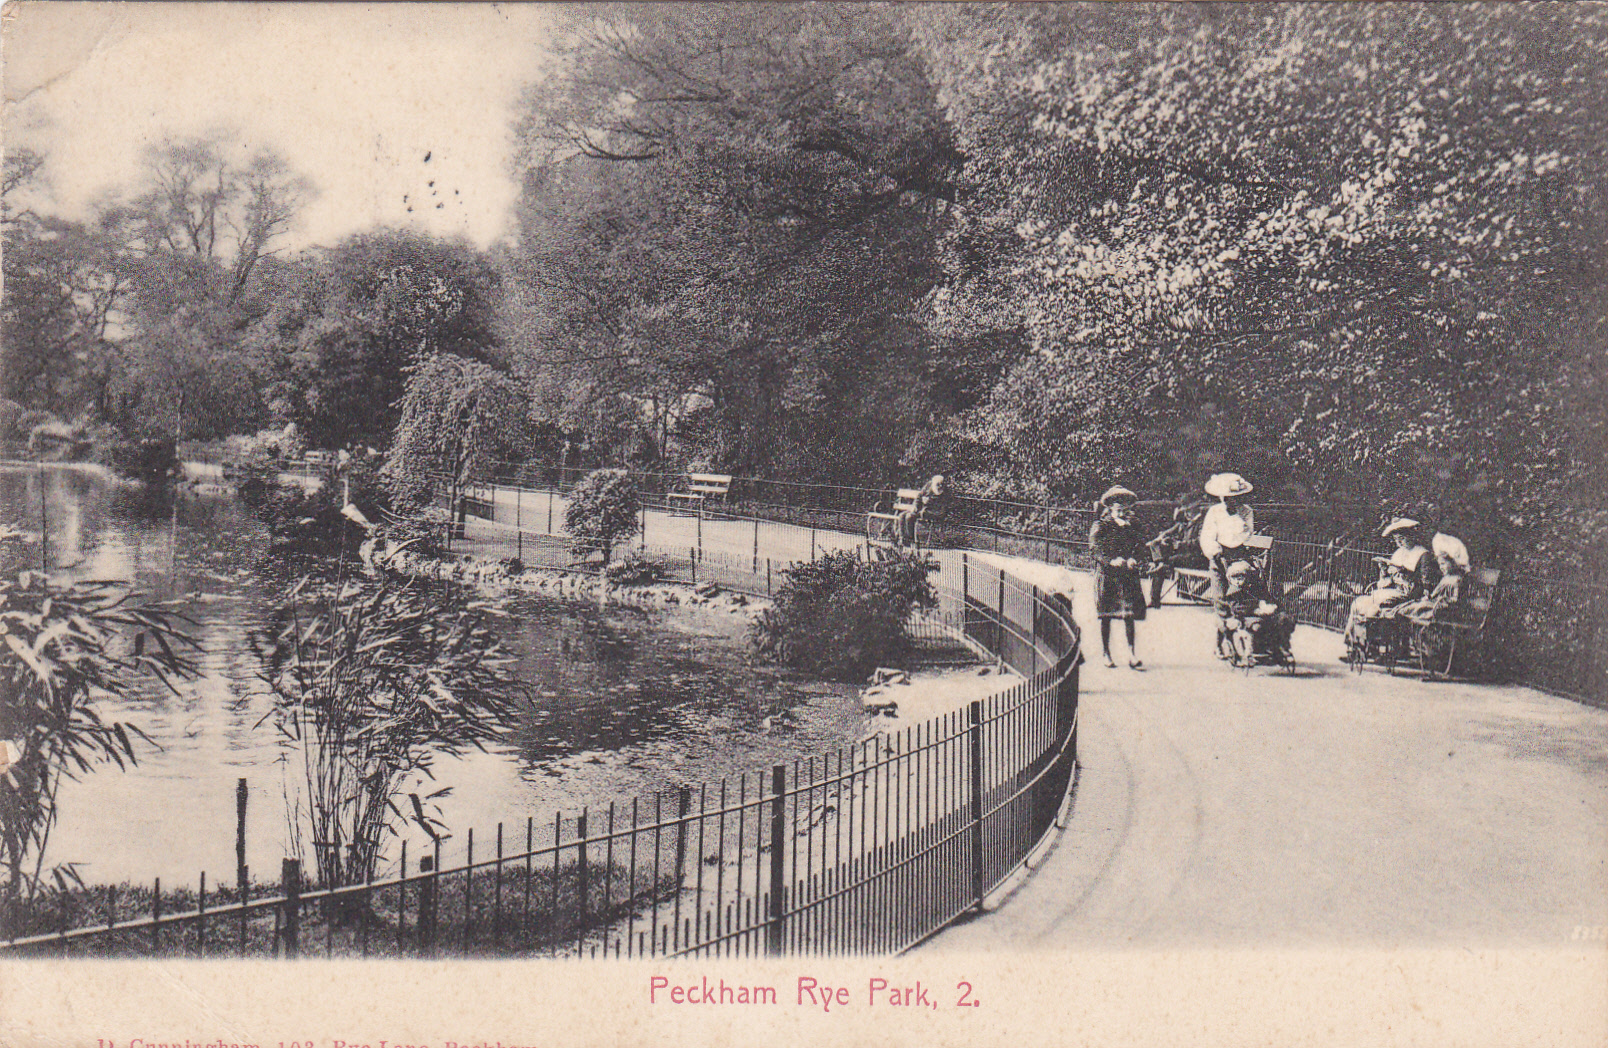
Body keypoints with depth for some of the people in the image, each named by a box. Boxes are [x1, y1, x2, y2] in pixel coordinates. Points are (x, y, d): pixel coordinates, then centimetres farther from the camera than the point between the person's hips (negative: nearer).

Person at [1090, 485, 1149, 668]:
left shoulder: (1133, 528, 16)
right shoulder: (1101, 526, 5)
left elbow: (1144, 550, 8)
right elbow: (1096, 547, -8)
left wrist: (1135, 561, -14)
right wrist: (1112, 560, -24)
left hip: (1128, 576, 2)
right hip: (1106, 575, -2)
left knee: (1129, 615, -3)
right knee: (1106, 615, -1)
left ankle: (1132, 655, -4)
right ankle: (1106, 654, 7)